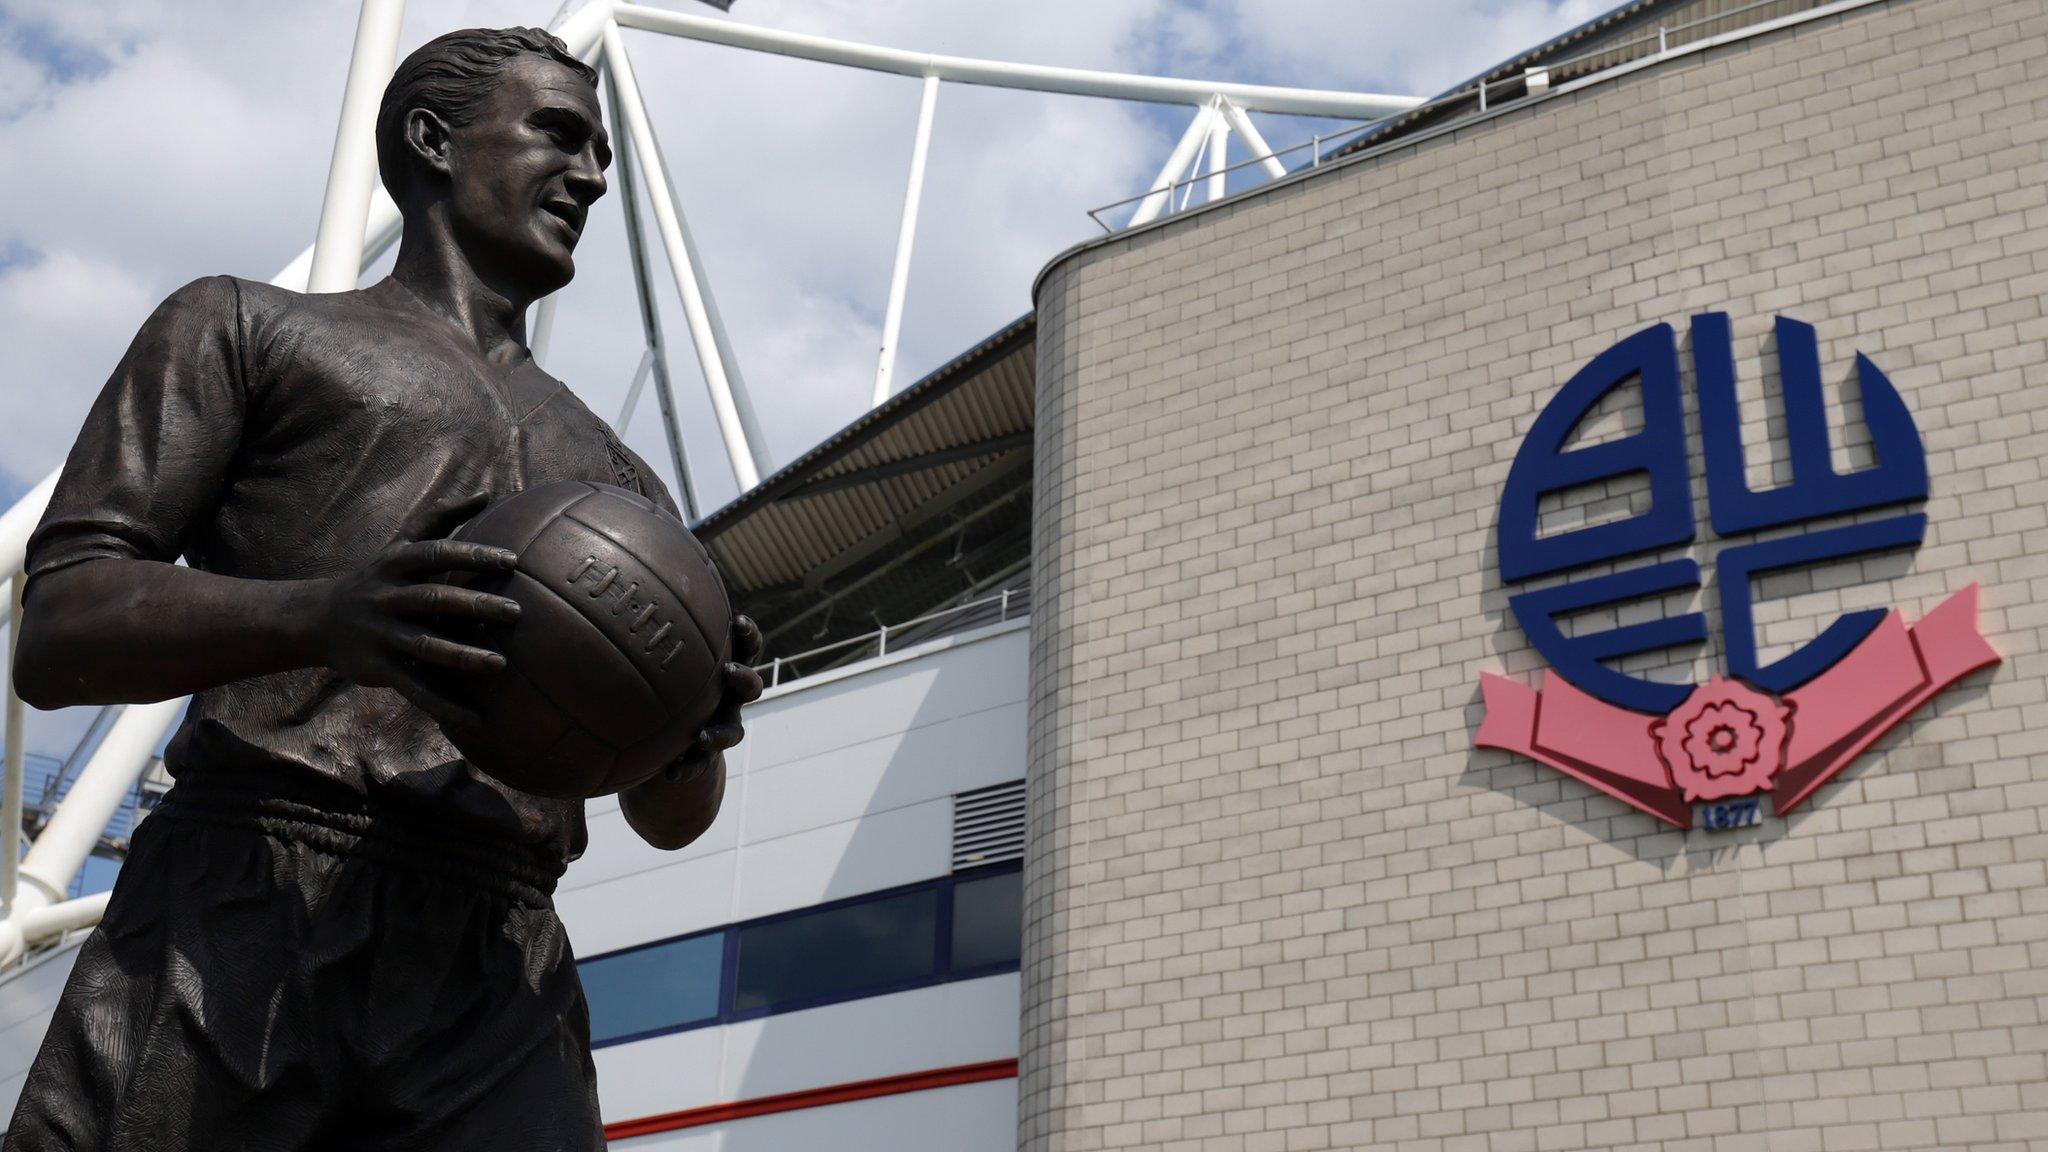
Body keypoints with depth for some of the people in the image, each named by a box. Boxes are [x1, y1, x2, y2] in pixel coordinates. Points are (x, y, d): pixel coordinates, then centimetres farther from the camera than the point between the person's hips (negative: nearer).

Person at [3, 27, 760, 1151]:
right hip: (236, 928, -3)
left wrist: (697, 728, -1)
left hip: (501, 984, 3)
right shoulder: (245, 325, 18)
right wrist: (316, 617, -15)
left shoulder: (618, 479, 30)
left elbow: (668, 818, 25)